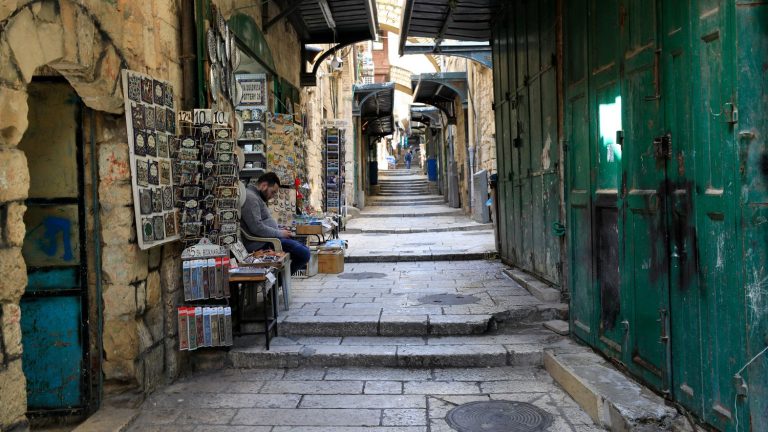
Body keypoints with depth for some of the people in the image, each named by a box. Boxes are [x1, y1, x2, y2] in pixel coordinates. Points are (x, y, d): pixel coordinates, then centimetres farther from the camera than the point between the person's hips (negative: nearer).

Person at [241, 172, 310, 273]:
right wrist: (280, 233, -14)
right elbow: (257, 228, -24)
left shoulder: (256, 196, 19)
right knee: (304, 253, -18)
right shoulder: (250, 197, -16)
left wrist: (280, 230, 10)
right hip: (260, 244, -11)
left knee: (304, 249, 12)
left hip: (268, 238, 11)